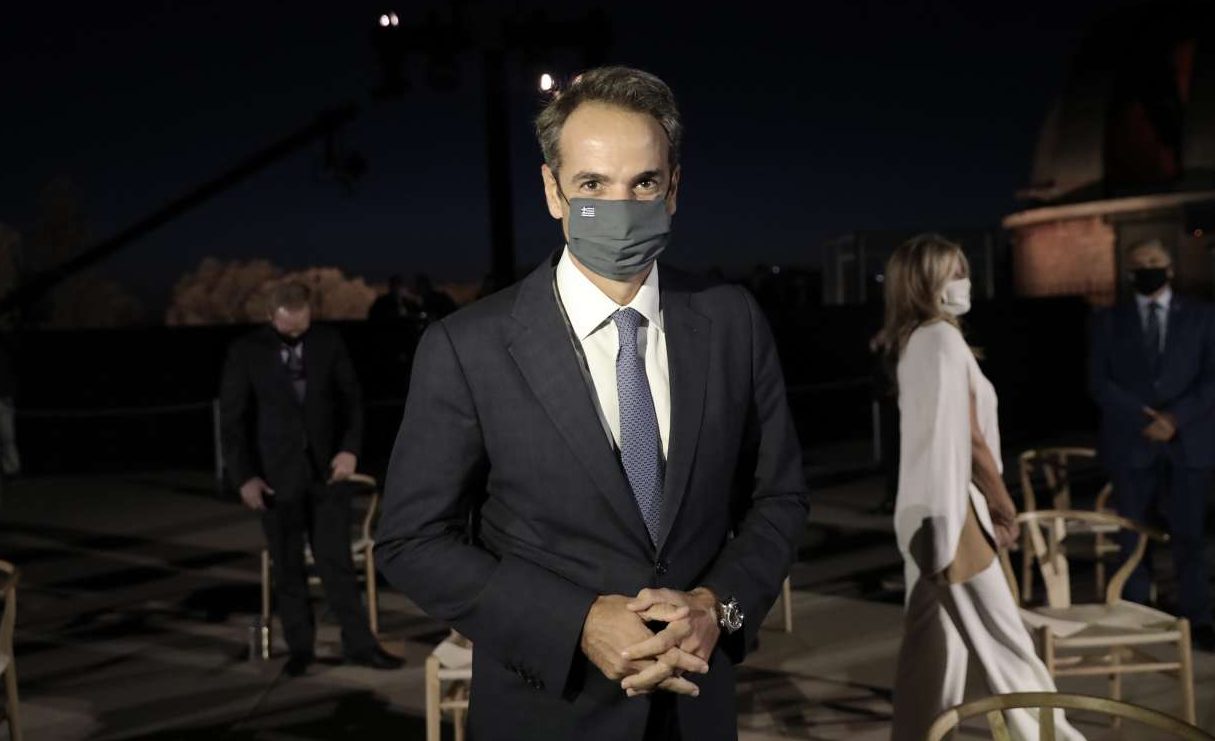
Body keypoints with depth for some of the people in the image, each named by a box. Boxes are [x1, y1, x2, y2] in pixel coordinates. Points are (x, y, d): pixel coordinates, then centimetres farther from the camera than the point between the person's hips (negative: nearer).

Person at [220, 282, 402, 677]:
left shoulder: (328, 342, 1)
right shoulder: (246, 352, -5)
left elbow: (351, 398, 5)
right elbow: (232, 419, -3)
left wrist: (349, 449, -8)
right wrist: (244, 477, -9)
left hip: (326, 470, 1)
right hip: (276, 474, -1)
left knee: (337, 562, 2)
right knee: (288, 568, 6)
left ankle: (359, 644, 8)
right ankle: (300, 647, 17)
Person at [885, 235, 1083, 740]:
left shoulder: (912, 342, 13)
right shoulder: (943, 338, -15)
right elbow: (968, 437, -15)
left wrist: (987, 497, 18)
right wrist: (1003, 500, -4)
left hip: (924, 506, 9)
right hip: (950, 505, -9)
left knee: (932, 636, 13)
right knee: (1001, 638, -1)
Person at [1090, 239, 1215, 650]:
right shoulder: (1108, 321, 9)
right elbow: (1100, 384, 1)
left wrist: (1175, 418, -13)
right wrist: (1144, 419, -11)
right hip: (1131, 444, 1)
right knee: (1134, 537, 3)